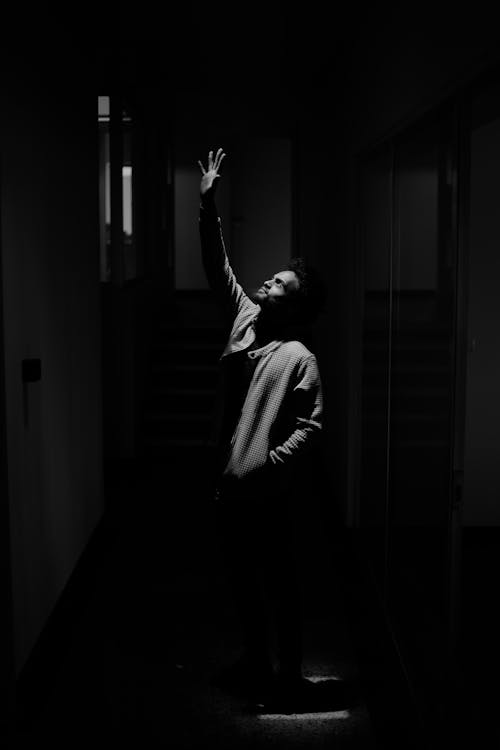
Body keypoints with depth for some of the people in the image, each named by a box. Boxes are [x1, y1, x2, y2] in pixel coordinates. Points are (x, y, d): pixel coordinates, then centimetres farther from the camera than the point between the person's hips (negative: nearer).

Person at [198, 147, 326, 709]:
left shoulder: (299, 358, -14)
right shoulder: (245, 317, 5)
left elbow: (310, 427, -17)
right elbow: (218, 269, 6)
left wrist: (270, 467, -23)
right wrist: (207, 206, 0)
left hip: (269, 493, -7)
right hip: (231, 483, 8)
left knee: (278, 582, 8)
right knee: (242, 579, 19)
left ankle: (287, 671, 24)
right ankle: (255, 659, 37)